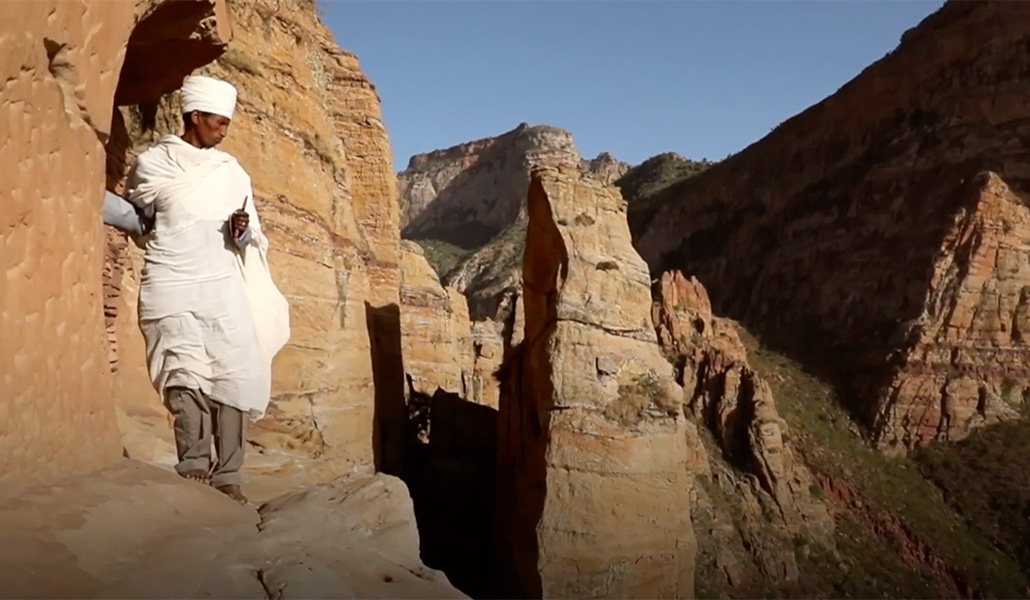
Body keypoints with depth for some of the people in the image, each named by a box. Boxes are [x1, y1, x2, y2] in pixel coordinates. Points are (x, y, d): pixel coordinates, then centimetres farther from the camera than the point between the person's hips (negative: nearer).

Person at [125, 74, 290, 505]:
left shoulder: (231, 171, 11)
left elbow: (250, 238, 12)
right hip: (171, 288, -3)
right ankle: (194, 472, -9)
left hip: (222, 287, 3)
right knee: (187, 378, -14)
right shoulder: (151, 165, 3)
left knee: (235, 379, -6)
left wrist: (242, 230, -8)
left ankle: (226, 476, -1)